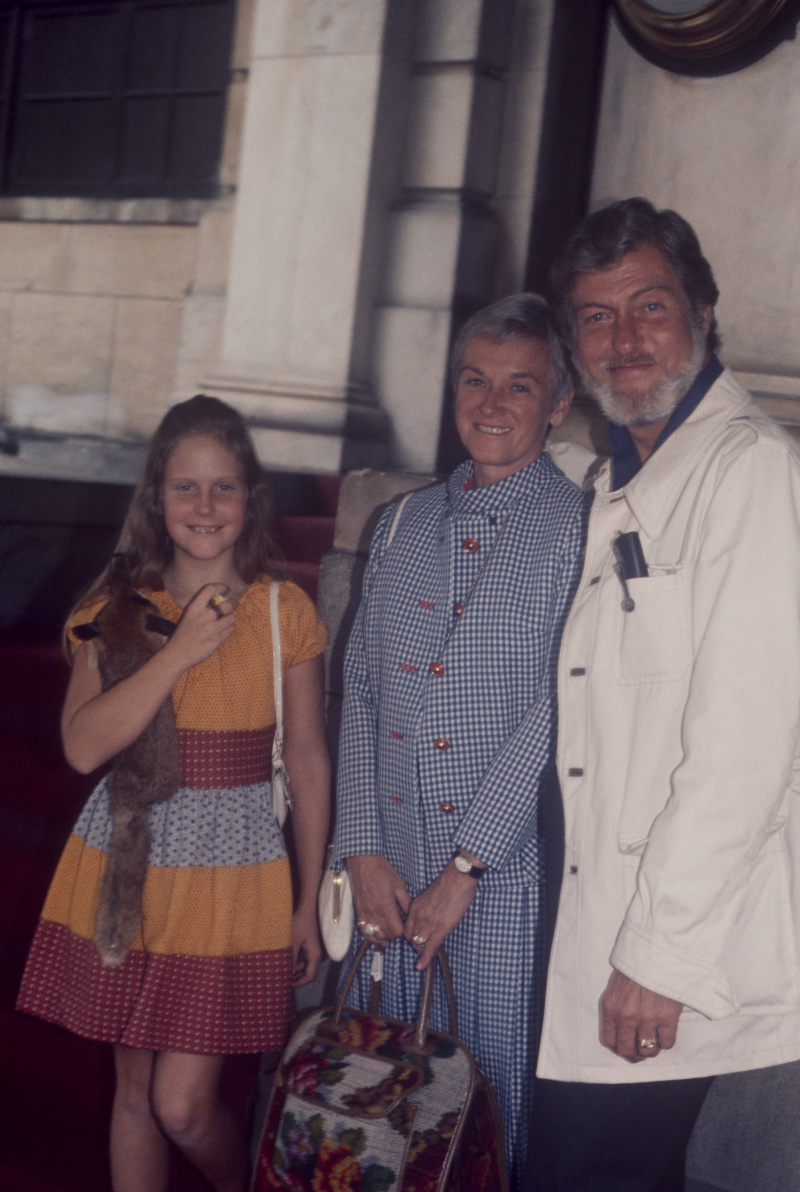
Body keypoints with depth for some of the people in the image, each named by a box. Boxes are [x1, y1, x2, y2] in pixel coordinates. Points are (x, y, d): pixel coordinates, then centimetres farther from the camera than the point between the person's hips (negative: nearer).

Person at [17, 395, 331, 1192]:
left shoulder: (285, 612, -3)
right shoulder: (118, 607, 0)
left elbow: (308, 762, 2)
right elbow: (84, 746, -11)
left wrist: (309, 903, 4)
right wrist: (180, 651, -18)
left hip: (233, 872, -2)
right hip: (126, 861, 2)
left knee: (182, 1106, -1)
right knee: (134, 1089, 13)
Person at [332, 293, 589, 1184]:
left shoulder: (580, 530, -5)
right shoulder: (404, 524, 11)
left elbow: (559, 711, -12)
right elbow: (361, 689, 8)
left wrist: (464, 867, -13)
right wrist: (363, 850, -1)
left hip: (507, 869, -4)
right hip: (391, 865, 5)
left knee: (493, 1086, 6)